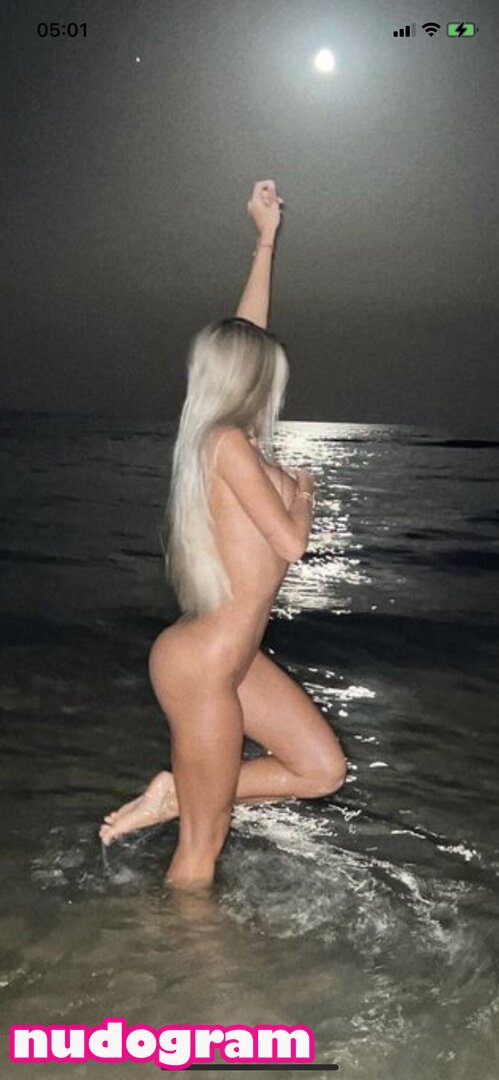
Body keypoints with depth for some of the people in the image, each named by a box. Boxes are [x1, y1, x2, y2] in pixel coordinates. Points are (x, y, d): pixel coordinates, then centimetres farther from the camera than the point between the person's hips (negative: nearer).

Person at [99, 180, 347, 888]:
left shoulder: (234, 437, 8)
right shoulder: (228, 443, -16)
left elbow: (247, 330, 18)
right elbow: (291, 542, -17)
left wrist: (266, 236, 25)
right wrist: (303, 493, 3)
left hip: (237, 655, 9)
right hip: (201, 664, -9)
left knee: (325, 770, 10)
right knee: (201, 852, 4)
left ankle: (174, 797, 16)